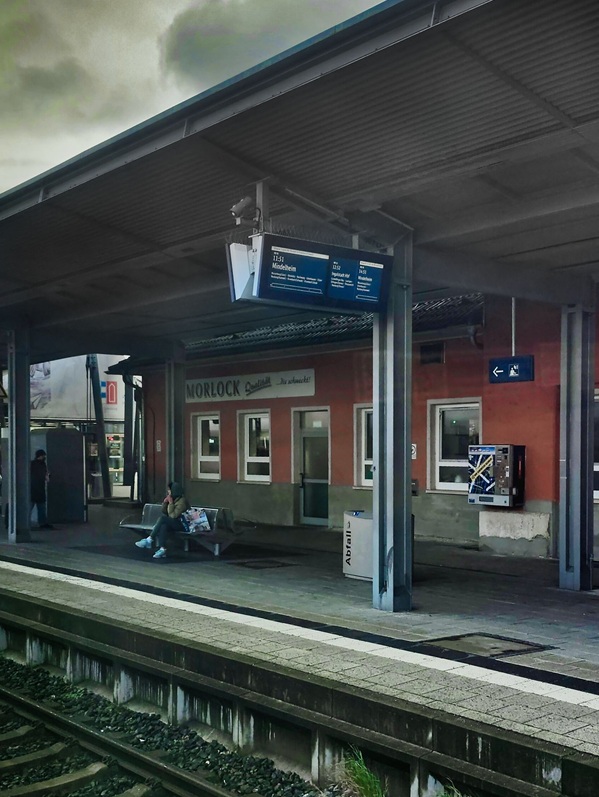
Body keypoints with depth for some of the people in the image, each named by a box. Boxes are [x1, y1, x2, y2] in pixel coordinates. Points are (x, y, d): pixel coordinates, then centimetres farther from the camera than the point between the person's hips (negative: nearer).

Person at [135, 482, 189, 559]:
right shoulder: (173, 499, 12)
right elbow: (164, 512, 13)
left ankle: (149, 540, -26)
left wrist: (171, 503, -19)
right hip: (172, 523, 7)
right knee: (163, 526, -28)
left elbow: (173, 515, -21)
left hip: (181, 524, -7)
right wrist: (165, 502, -1)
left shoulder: (182, 501, -14)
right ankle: (162, 549, -38)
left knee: (162, 518, -28)